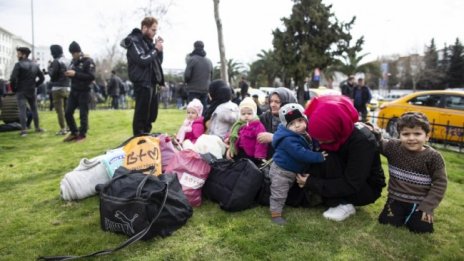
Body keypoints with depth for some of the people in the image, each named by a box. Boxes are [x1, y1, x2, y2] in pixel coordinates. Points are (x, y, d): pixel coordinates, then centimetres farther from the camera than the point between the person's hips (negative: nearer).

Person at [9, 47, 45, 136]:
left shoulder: (19, 64, -11)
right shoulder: (35, 65, 8)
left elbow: (13, 78, -18)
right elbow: (42, 78, 10)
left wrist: (14, 88, -5)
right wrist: (35, 85, 11)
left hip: (21, 91, -5)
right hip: (32, 91, 5)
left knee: (22, 110, -4)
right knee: (34, 109, 14)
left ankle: (24, 129, -8)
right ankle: (37, 127, 19)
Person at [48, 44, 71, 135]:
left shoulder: (56, 61, -10)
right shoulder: (66, 60, 13)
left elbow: (53, 74, -11)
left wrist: (49, 68, 7)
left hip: (58, 88, -8)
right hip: (67, 87, 8)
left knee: (59, 109, -5)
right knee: (66, 108, 13)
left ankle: (63, 128, -7)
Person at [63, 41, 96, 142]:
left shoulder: (88, 61, -10)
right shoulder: (73, 61, 13)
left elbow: (92, 76, -21)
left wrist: (75, 74, -24)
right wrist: (68, 74, -1)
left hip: (84, 92, -7)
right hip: (73, 91, 7)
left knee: (83, 114, -2)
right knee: (68, 113, 7)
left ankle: (82, 135, 11)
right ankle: (74, 133, 20)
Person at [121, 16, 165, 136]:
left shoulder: (148, 41, 17)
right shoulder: (134, 41, -7)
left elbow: (159, 61, 18)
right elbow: (142, 60, -20)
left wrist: (159, 49, 2)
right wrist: (155, 49, -9)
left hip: (151, 82, 9)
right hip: (142, 82, -9)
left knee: (152, 114, 14)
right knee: (141, 114, -6)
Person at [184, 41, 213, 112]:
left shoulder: (192, 59, -9)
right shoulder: (209, 61, 9)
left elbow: (187, 75, -13)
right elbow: (211, 77, 13)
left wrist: (186, 80, 7)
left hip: (194, 90, -5)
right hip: (205, 90, 5)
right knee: (204, 110, 9)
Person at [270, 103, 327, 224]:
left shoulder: (305, 135, -2)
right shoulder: (288, 140, -32)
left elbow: (312, 148, 11)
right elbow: (300, 154, -39)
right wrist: (319, 157, -33)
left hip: (293, 171, 10)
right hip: (281, 171, -10)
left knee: (286, 192, 26)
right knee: (279, 194, -2)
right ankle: (276, 214, 11)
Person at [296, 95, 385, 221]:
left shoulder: (362, 141, -32)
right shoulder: (330, 132, -15)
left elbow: (351, 186, -32)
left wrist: (311, 183, -31)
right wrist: (308, 177, -25)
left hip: (367, 189, -6)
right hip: (342, 179, 6)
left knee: (330, 160, -29)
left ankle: (344, 205, -19)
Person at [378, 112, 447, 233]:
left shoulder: (434, 157, -11)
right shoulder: (393, 147, -8)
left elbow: (440, 183, -6)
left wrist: (428, 205, -12)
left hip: (419, 202, -1)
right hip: (396, 199, 1)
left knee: (423, 228, -17)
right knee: (386, 222, -14)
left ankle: (413, 216, 17)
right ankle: (401, 214, 18)